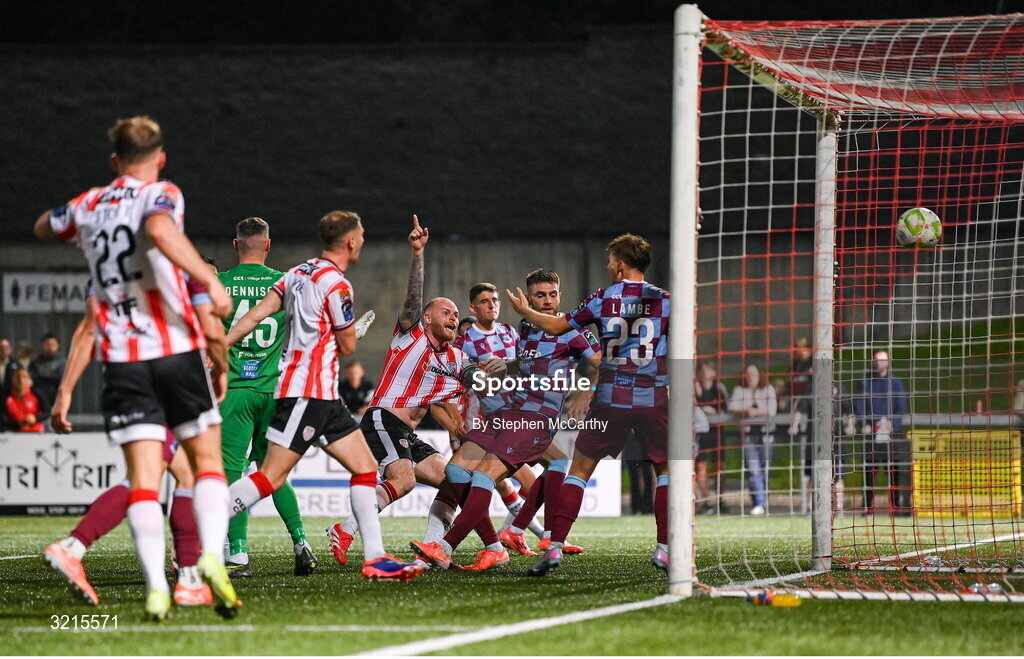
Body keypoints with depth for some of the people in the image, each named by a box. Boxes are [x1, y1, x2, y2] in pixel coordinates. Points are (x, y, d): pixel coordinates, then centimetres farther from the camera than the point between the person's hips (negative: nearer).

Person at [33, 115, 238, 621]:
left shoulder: (88, 205, 14)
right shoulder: (161, 194, 0)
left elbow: (43, 227, 36)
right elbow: (160, 229, -25)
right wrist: (209, 279, -27)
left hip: (120, 358, 3)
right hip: (176, 348, -3)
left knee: (143, 477, -2)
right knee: (207, 460, 9)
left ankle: (156, 588, -16)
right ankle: (212, 556, -13)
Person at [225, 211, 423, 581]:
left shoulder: (299, 273, 13)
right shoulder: (336, 285, -12)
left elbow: (256, 315, 6)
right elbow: (347, 345, -5)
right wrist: (358, 329, 17)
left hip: (324, 397, 10)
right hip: (308, 393, -10)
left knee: (365, 466, 7)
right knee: (272, 477, -13)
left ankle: (375, 557, 4)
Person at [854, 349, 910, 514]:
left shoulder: (895, 382, 12)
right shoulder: (864, 383, 12)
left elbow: (901, 408, 7)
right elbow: (858, 406, 5)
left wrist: (892, 424, -11)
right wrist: (865, 424, -12)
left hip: (892, 431, 0)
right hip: (871, 433, 0)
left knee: (895, 471, -5)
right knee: (869, 471, -4)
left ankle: (896, 506, -4)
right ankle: (868, 506, -2)